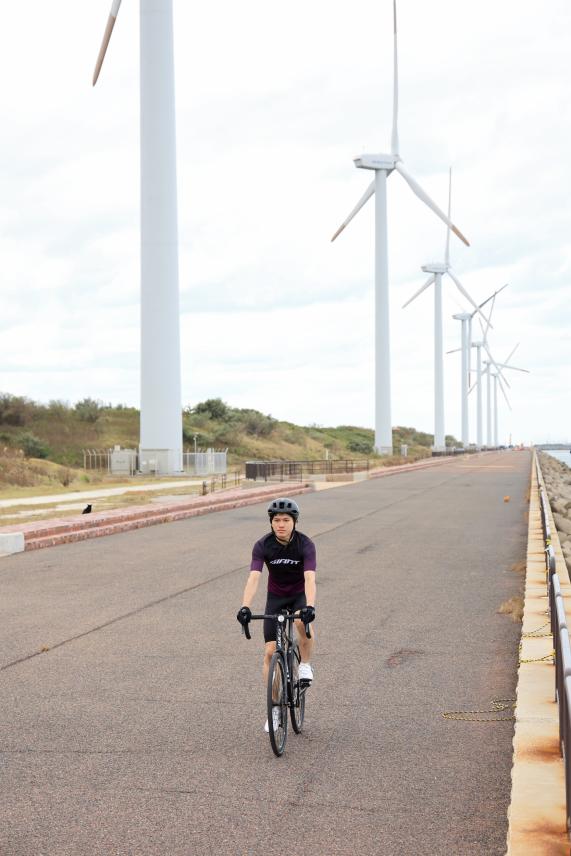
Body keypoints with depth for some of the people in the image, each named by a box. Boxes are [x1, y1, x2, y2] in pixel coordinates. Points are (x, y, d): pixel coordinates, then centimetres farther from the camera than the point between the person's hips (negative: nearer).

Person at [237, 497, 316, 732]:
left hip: (300, 595, -2)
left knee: (303, 623, -36)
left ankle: (305, 664, -7)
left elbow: (310, 578, -35)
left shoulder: (305, 544, -23)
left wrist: (310, 606, -51)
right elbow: (254, 578, -30)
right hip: (276, 597, 2)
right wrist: (245, 607, -45)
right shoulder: (263, 545, -20)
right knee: (271, 652, -5)